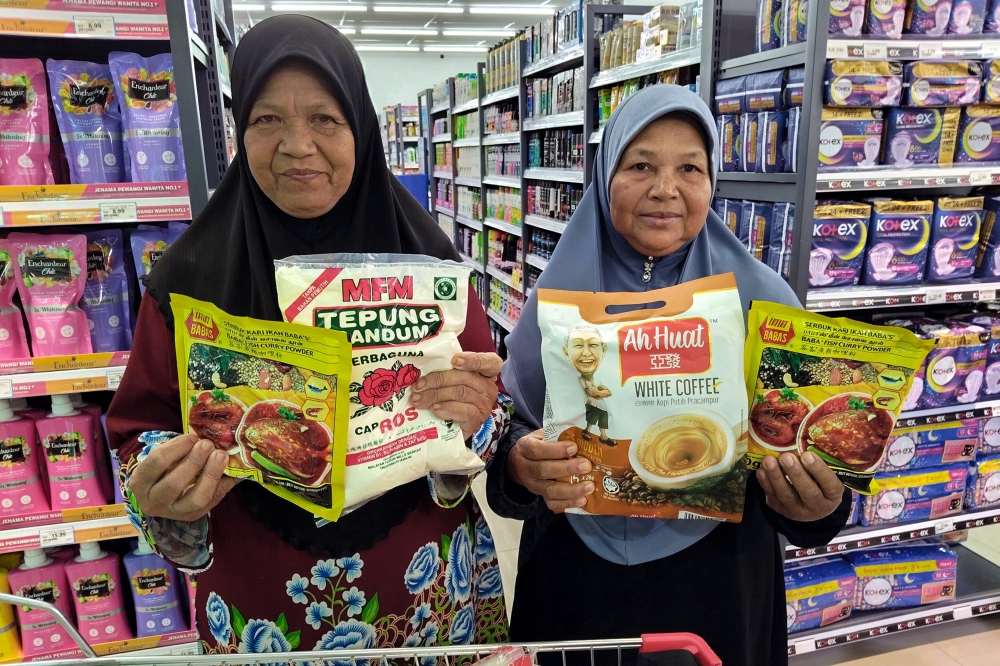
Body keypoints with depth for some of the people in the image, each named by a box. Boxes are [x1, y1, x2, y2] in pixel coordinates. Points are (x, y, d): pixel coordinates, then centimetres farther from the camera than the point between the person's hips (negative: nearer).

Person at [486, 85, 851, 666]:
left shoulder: (759, 296, -8)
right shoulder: (560, 291, -8)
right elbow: (511, 428, -6)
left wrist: (819, 503, -25)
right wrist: (522, 466, -27)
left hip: (717, 578, 0)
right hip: (578, 574, 1)